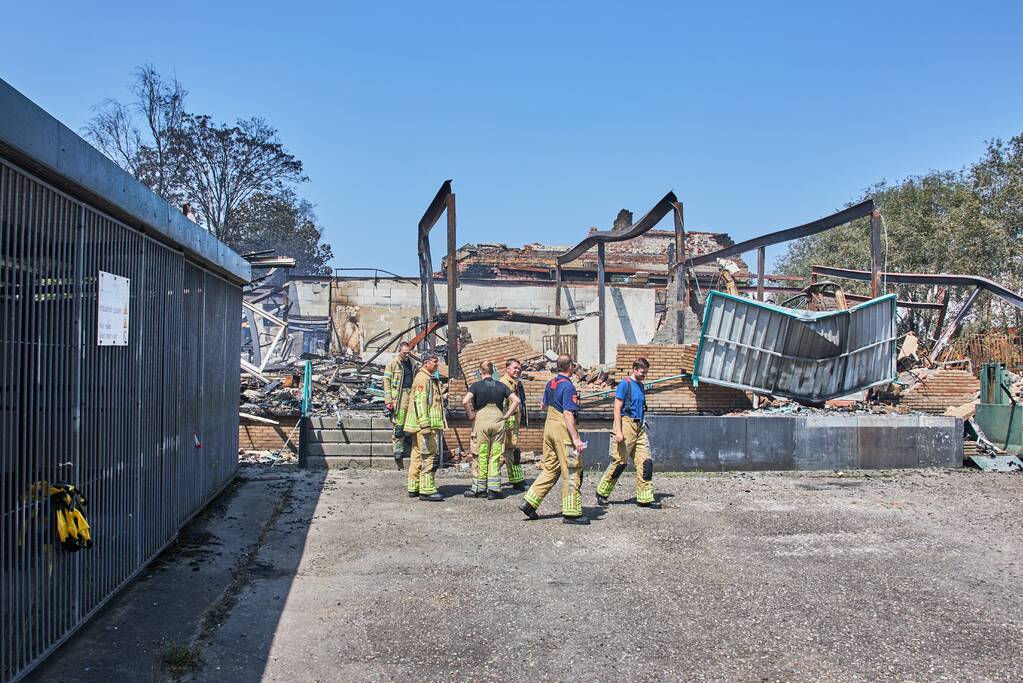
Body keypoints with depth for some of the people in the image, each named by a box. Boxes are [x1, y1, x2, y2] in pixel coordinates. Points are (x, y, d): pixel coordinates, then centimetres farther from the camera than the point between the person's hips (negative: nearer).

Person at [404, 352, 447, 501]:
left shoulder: (431, 378, 21)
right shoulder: (422, 378, -12)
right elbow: (420, 402, -21)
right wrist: (425, 424, -26)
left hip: (425, 426, 11)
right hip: (425, 426, -11)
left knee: (417, 457, 13)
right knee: (429, 457, -11)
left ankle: (414, 488, 20)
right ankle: (427, 490, -10)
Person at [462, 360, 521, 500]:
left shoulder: (477, 385, -1)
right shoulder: (501, 386, 8)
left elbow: (465, 401, -15)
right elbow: (516, 400, 3)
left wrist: (471, 415, -3)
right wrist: (506, 415, 5)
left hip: (481, 420, -2)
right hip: (498, 420, 2)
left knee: (481, 456, 5)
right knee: (496, 456, 6)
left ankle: (479, 488, 11)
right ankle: (494, 489, 4)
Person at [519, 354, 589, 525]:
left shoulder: (551, 383, 10)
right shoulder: (568, 386, -15)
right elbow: (568, 414, -21)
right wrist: (576, 439, -22)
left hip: (549, 426, 8)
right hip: (563, 428, -8)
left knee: (550, 469, 14)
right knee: (572, 472, 0)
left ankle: (530, 501, 10)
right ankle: (571, 512, 4)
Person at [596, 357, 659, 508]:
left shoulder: (641, 386, 16)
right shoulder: (624, 384, -7)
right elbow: (617, 409, -12)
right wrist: (618, 431, -18)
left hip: (640, 427, 8)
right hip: (626, 425, -7)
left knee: (646, 462, 1)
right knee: (620, 462, -2)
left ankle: (645, 498, 6)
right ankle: (602, 493, 14)